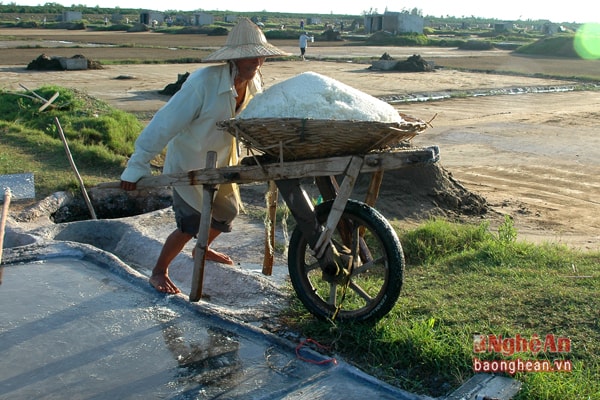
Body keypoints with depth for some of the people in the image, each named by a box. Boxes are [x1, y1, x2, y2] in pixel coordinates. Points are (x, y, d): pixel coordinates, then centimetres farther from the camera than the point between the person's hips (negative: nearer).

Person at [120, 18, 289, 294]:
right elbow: (165, 123, -30)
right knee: (191, 224, -9)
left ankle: (203, 249, 48)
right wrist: (137, 166, -29)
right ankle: (158, 272, 14)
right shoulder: (203, 82, -32)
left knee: (228, 212, 18)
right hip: (189, 162, -7)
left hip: (222, 160, 7)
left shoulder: (254, 83, -10)